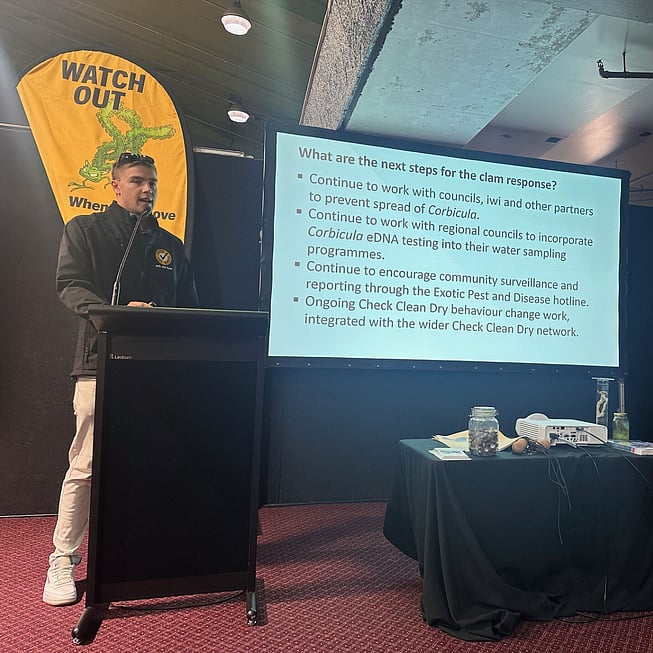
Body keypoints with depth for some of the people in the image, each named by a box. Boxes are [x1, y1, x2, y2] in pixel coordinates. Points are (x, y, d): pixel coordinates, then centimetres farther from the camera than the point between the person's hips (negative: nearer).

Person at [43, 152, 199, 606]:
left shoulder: (170, 245, 20)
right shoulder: (85, 230, 11)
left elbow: (189, 306, 19)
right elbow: (70, 286, -3)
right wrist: (119, 312, -21)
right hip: (104, 361, -3)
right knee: (87, 465, -2)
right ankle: (63, 559, 15)